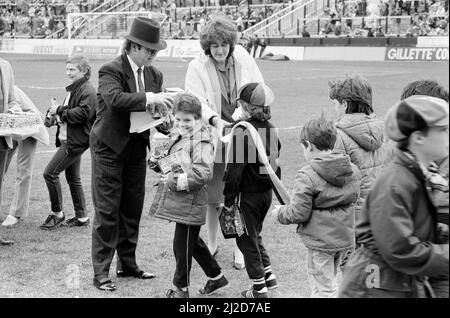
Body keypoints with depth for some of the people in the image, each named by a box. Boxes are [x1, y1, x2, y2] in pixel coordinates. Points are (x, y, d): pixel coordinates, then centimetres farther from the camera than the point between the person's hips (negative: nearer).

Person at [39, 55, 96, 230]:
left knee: (50, 173, -11)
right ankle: (81, 217, 21)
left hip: (75, 141, -10)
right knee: (73, 179, 14)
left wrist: (60, 110, -18)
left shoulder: (87, 90, -14)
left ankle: (57, 214, 0)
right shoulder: (74, 89, 17)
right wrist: (56, 112, 6)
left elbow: (83, 113, -24)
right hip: (69, 140, 10)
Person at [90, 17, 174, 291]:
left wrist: (163, 107, -17)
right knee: (107, 212, -4)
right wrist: (149, 98, -37)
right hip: (110, 147, -6)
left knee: (133, 210, 12)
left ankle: (128, 264, 24)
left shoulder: (154, 74, 7)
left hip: (136, 148, 6)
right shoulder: (111, 70, -13)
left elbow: (155, 109, 6)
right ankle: (101, 272, 2)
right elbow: (114, 98, -32)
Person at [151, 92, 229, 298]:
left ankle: (181, 288, 16)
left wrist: (175, 181, -22)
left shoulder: (201, 142, -17)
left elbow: (203, 173, -26)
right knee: (193, 242, 20)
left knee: (182, 245, 0)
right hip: (179, 202, 10)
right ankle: (216, 277, 35)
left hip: (190, 204, -10)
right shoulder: (177, 137, 12)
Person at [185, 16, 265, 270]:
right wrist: (215, 120, -35)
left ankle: (240, 248, 14)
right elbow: (197, 102, -17)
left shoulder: (243, 58, 1)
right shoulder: (197, 68, -6)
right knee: (213, 196, 10)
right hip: (214, 140, -1)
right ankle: (212, 243, 29)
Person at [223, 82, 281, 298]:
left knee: (247, 239, 4)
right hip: (267, 191, 7)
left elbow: (235, 167, -17)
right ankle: (268, 276, 21)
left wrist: (229, 197, -10)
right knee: (255, 235, 23)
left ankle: (259, 288, 8)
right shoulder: (271, 128, 5)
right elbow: (276, 161, 12)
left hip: (248, 193, -7)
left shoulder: (242, 130, -17)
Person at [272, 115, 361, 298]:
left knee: (323, 290, 3)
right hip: (346, 239, 7)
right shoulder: (353, 171, 2)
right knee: (331, 281, 23)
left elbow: (298, 213, -18)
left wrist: (279, 213, 1)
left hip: (320, 242, -7)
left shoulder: (307, 176, -19)